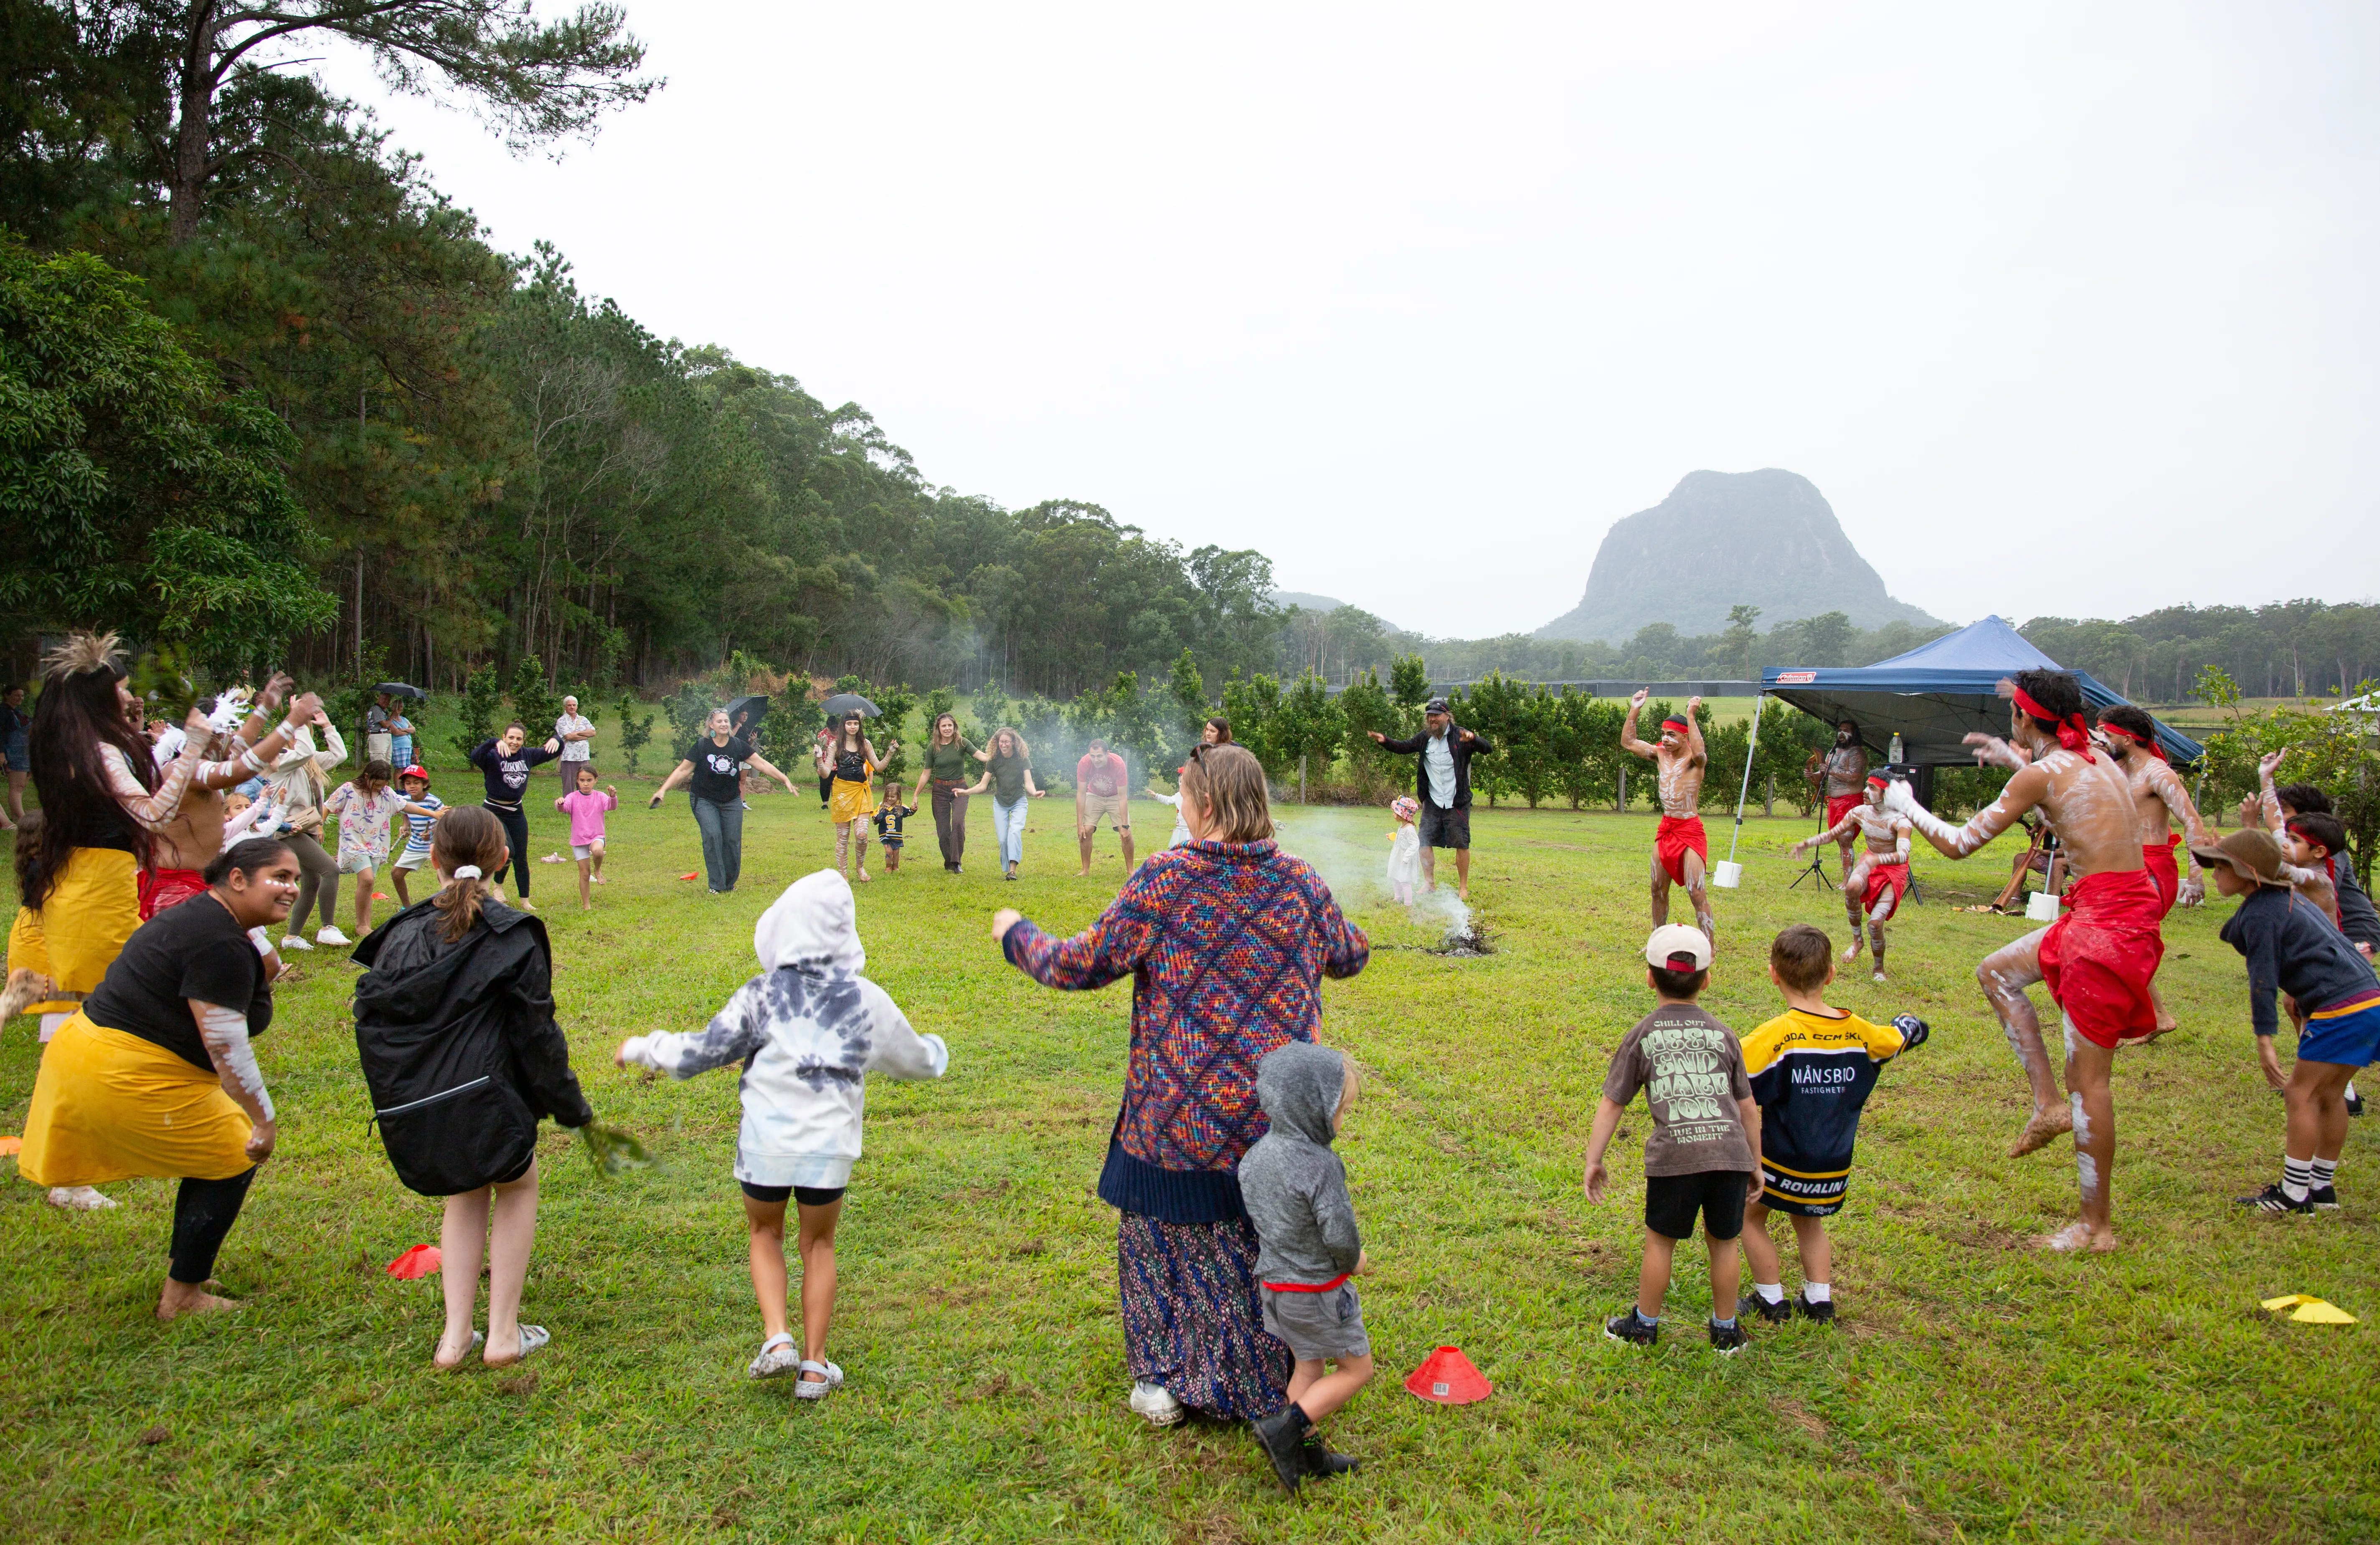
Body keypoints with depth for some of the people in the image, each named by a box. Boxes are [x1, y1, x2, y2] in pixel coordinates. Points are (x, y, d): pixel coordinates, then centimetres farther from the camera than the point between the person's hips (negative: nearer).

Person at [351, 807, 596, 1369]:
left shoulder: (400, 933, 6)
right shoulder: (513, 936, -8)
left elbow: (369, 1021, 9)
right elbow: (537, 1035, -6)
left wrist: (395, 1100, 20)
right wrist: (572, 1108, 5)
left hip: (409, 1114, 5)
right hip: (481, 1105, -5)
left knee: (469, 1192, 30)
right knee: (517, 1185, 23)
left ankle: (455, 1334, 24)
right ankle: (503, 1333, 22)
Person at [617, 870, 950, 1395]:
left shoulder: (762, 994, -6)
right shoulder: (867, 999, -2)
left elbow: (697, 1053, -1)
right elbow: (916, 1060, 12)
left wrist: (640, 1048, 17)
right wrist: (938, 1051, 36)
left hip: (765, 1141, 0)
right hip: (830, 1146, 1)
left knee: (765, 1234, 24)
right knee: (818, 1245, 20)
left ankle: (777, 1338, 7)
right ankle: (814, 1367, 22)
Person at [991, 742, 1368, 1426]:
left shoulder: (1164, 881, -14)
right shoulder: (1302, 882, -1)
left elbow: (1082, 964, -9)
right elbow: (1350, 955, 16)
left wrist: (1017, 935, 10)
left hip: (1180, 1112, -4)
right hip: (1276, 1111, 4)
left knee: (1163, 1234, 16)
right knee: (1270, 1239, 19)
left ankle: (1167, 1379, 26)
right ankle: (1273, 1380, 32)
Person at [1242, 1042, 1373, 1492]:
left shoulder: (1256, 1155, -2)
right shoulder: (1320, 1166, -27)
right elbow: (1340, 1234, -27)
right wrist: (1352, 1261, -6)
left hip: (1273, 1281, 8)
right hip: (1317, 1288, -8)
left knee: (1308, 1366, 22)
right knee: (1357, 1369, 10)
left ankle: (1308, 1454, 30)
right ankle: (1285, 1430, 3)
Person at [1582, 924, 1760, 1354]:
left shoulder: (1642, 1036, 9)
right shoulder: (1722, 1034, 13)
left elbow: (1610, 1105, 9)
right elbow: (1749, 1109, 16)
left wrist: (1593, 1160, 15)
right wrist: (1755, 1163, 27)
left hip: (1674, 1156, -2)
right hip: (1730, 1153, 2)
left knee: (1661, 1241, 15)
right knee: (1723, 1243, 18)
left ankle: (1645, 1325, 29)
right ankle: (1726, 1330, 32)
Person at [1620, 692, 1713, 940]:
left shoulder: (1694, 759, -10)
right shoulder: (1661, 754, 9)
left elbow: (1699, 752, -34)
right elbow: (1628, 742, 11)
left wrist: (1691, 716, -31)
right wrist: (1634, 711, 1)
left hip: (1690, 829, -7)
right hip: (1665, 829, 7)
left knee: (1696, 892, -12)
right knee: (1658, 890, 14)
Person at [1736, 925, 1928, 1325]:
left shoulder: (1778, 1035, -23)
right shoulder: (1856, 1031, -6)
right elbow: (1908, 1034, 15)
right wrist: (1909, 1022, 37)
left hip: (1782, 1163, -5)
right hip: (1833, 1167, 5)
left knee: (1751, 1215, 18)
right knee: (1809, 1221, 29)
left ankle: (1771, 1302, 21)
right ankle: (1819, 1300, 27)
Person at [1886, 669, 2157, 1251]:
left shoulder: (2041, 775, -12)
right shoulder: (2096, 760, 11)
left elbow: (1959, 843, -8)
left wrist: (1905, 805, 8)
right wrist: (2016, 761, 40)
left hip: (2107, 923, -9)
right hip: (2125, 911, 9)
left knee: (2088, 1079, -2)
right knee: (1995, 972, 23)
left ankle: (2097, 1226, 7)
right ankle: (2049, 1104, 18)